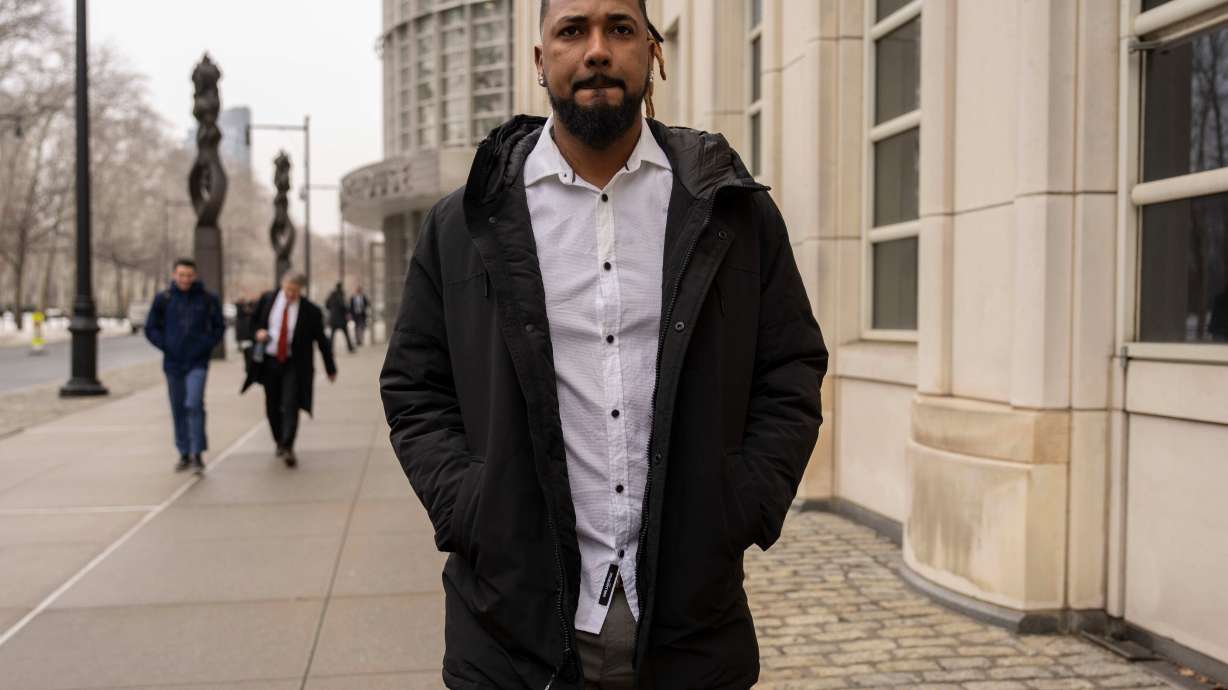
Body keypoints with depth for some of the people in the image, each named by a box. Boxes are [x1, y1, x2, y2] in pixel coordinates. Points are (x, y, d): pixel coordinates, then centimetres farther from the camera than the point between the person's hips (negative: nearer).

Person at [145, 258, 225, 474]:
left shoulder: (207, 299, 0)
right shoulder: (163, 299, 1)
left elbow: (219, 327, 7)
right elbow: (151, 328, 7)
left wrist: (206, 345, -6)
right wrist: (165, 345, -5)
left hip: (197, 363, -2)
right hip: (172, 363, 2)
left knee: (194, 405, -16)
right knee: (178, 410, 9)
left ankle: (197, 453, -12)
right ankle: (184, 454, 19)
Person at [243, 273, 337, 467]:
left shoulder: (311, 311, -9)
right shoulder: (267, 299, 0)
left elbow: (321, 340, 0)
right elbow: (254, 322, 15)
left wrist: (331, 369, 5)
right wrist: (258, 331, -10)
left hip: (294, 365, -3)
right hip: (269, 362, 3)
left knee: (290, 405, -14)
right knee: (272, 407, 10)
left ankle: (287, 448, -15)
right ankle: (279, 443, 28)